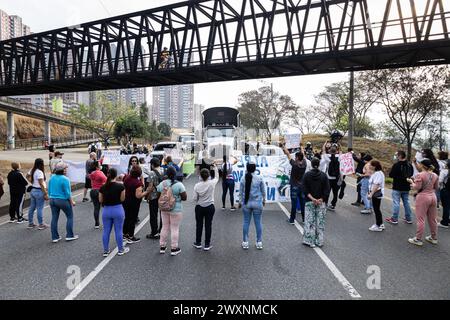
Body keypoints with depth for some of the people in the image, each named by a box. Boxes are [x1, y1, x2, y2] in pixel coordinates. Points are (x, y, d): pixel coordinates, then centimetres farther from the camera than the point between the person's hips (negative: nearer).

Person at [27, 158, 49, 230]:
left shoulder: (32, 171, 7)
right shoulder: (39, 172, -21)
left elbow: (27, 176, 28)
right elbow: (41, 184, -23)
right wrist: (45, 194, -20)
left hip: (33, 190, 9)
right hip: (39, 191, -9)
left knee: (32, 208, 15)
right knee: (39, 209, 0)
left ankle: (30, 223, 25)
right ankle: (41, 225, 8)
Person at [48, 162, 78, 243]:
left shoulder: (52, 178, 4)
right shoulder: (65, 179, -17)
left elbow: (49, 190, 12)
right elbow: (67, 193, -16)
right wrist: (72, 202, -6)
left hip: (52, 200, 7)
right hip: (63, 201, -6)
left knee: (54, 218, 12)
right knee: (70, 217, 9)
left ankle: (54, 237, 19)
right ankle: (69, 236, 13)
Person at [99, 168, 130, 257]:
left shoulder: (103, 187, -5)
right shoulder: (120, 186, -14)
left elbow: (100, 200, 3)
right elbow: (122, 199, -7)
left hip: (106, 210, 3)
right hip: (117, 209, -3)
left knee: (106, 231, 14)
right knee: (118, 231, 9)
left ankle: (106, 251, 25)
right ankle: (121, 250, 22)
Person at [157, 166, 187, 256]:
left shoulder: (161, 184, -3)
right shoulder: (179, 184, -16)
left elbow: (158, 196, 6)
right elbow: (184, 198, -13)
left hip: (164, 209, 5)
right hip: (176, 210, -5)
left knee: (165, 227, 17)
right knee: (175, 229, 6)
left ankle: (162, 247, 28)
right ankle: (174, 249, 16)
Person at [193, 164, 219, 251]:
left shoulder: (197, 185, -11)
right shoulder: (212, 183, -14)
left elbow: (195, 199, -6)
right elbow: (217, 178, 8)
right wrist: (216, 169, 19)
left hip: (199, 207, 1)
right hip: (210, 207, -1)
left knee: (199, 225, 14)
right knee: (208, 225, 7)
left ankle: (198, 243, 27)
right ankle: (207, 245, 14)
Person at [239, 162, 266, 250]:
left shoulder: (243, 178, -4)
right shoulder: (259, 178, -7)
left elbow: (240, 192, 3)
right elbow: (263, 191, 3)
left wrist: (240, 202, 16)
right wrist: (264, 200, 19)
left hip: (246, 203, 1)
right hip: (257, 203, -1)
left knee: (246, 222, 9)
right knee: (258, 222, 8)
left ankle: (245, 242, 17)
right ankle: (259, 242, 17)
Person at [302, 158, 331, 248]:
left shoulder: (307, 175, -3)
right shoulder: (323, 175, 0)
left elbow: (305, 189, -9)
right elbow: (327, 190, -6)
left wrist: (312, 199, -12)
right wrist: (321, 199, -8)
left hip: (309, 202, -1)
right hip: (321, 203, 1)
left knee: (309, 222, 5)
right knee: (320, 222, 10)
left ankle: (310, 241, 8)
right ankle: (319, 241, 16)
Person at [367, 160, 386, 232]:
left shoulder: (378, 173, -19)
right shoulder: (376, 173, 14)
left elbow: (376, 185, -25)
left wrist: (371, 194, -26)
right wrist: (371, 193, 18)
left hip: (376, 194, -11)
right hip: (376, 194, 11)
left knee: (376, 210, -1)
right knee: (377, 209, 17)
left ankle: (378, 226, 9)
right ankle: (380, 224, 28)